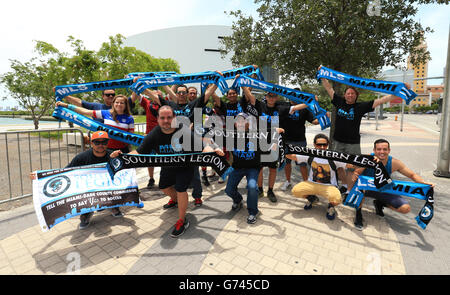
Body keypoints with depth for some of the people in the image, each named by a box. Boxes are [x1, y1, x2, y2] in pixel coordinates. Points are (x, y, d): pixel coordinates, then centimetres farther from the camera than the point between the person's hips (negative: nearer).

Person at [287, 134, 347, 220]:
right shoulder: (310, 155, -8)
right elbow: (290, 156, -7)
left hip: (329, 186, -3)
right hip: (312, 184, 3)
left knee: (336, 199, -34)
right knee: (295, 190, -19)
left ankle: (331, 206, 8)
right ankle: (312, 198, 16)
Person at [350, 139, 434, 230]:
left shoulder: (394, 163, -17)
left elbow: (412, 175, -6)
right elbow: (356, 173, -28)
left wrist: (423, 182, -27)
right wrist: (354, 177, -52)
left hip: (382, 190, 4)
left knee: (406, 208, -9)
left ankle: (379, 204, 21)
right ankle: (358, 214, -13)